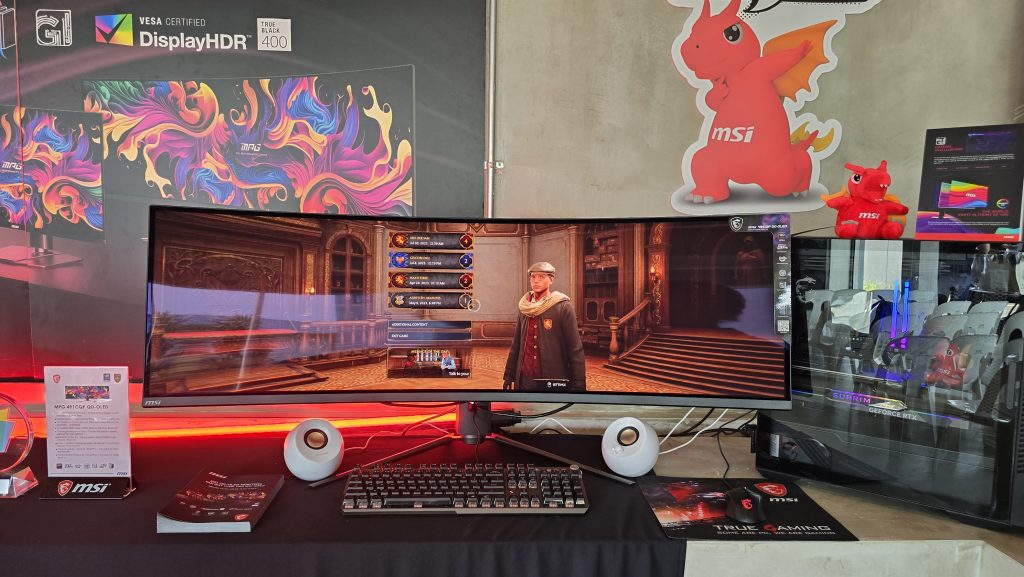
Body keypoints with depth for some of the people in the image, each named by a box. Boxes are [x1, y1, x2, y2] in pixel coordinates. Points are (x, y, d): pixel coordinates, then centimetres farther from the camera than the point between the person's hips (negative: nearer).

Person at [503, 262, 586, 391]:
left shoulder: (563, 307, -7)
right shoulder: (524, 308, 7)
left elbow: (575, 349, -10)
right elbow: (516, 345, 12)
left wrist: (578, 385, -14)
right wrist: (509, 376, 9)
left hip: (554, 381, -4)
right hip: (525, 380, 4)